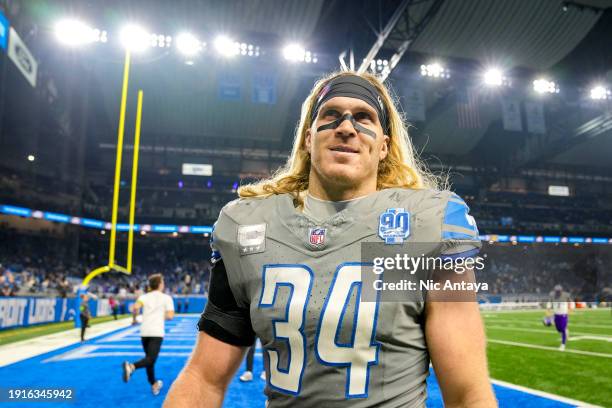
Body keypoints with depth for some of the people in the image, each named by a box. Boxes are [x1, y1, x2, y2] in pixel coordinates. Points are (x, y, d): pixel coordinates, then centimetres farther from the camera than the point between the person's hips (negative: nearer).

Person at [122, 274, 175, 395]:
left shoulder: (144, 296, 10)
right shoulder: (166, 298, 5)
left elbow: (136, 308, -10)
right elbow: (170, 316, -5)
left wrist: (134, 319, 7)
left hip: (144, 331, 4)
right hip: (157, 332, -4)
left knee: (149, 358, 17)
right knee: (151, 359, -9)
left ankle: (154, 385, 26)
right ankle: (131, 366, -37)